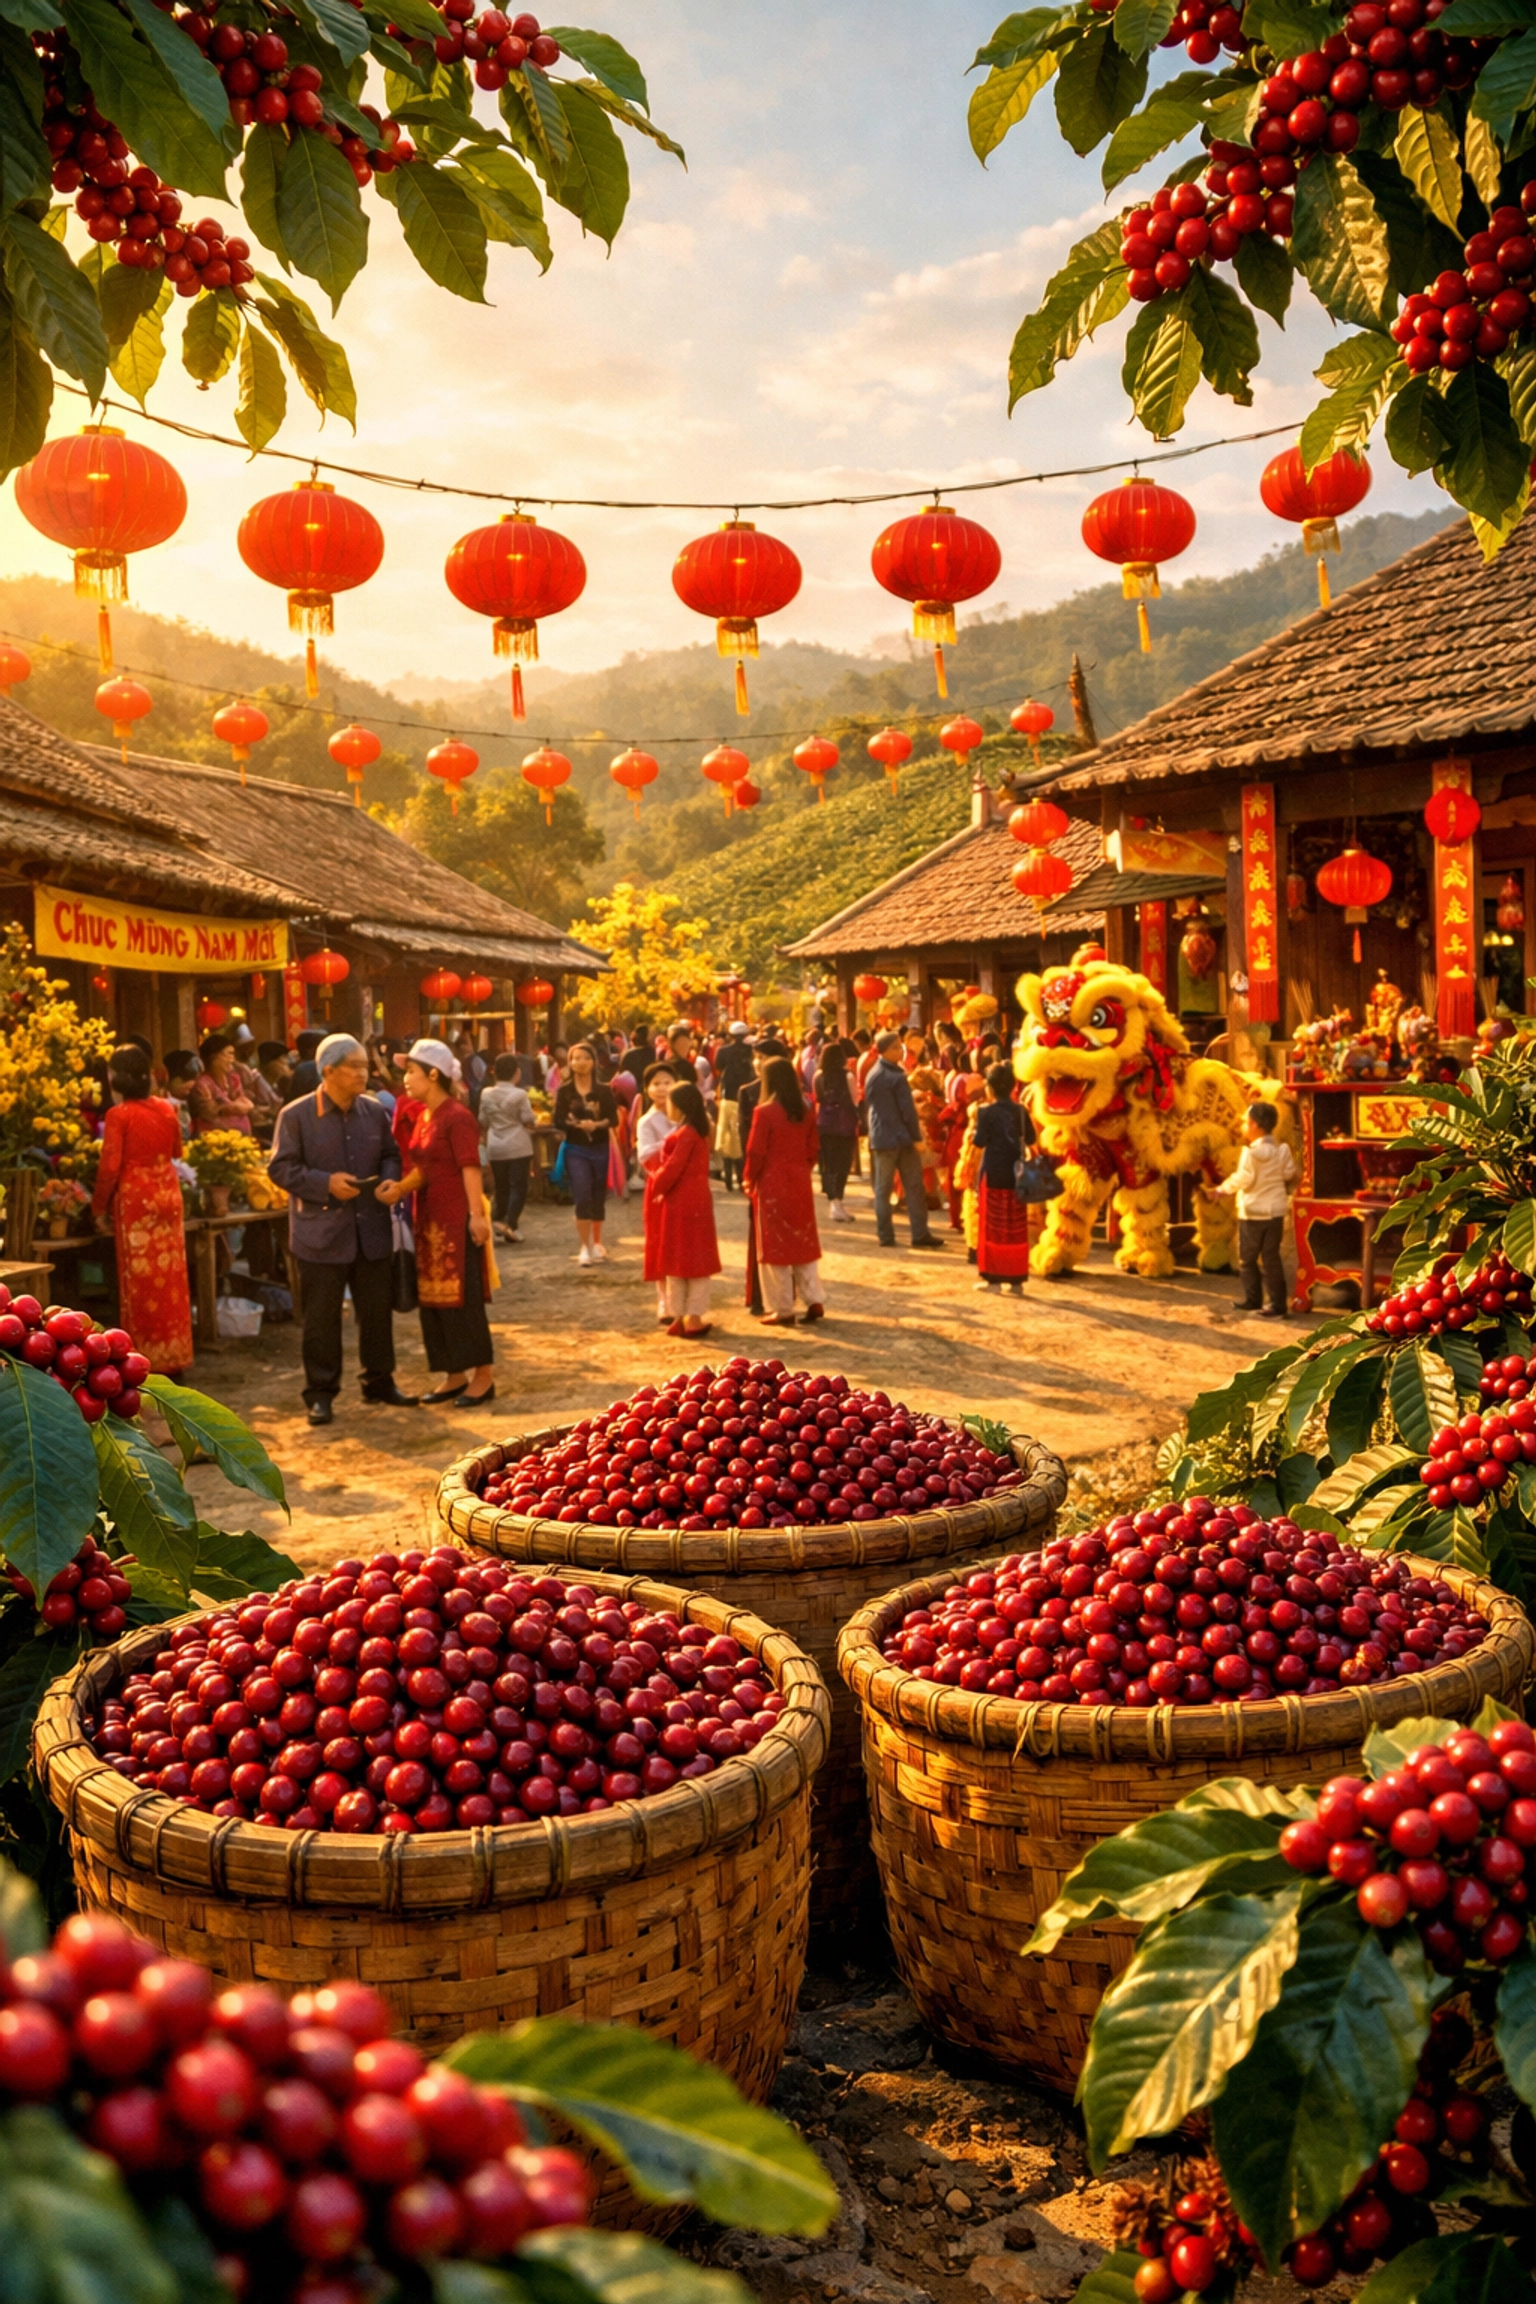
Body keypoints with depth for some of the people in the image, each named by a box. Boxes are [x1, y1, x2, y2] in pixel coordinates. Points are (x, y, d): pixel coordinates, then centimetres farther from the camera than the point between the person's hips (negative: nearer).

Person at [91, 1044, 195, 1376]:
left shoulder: (118, 1115, -12)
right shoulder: (167, 1108, 3)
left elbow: (110, 1166, -13)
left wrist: (99, 1206, -3)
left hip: (134, 1198, -5)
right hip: (167, 1193, 5)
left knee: (141, 1279, 3)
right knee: (170, 1276, 10)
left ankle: (145, 1360, 8)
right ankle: (174, 1355, 17)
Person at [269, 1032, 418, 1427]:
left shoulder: (374, 1111, 5)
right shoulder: (296, 1115, -7)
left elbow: (390, 1155, 16)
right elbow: (281, 1168, -7)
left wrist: (391, 1180, -5)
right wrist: (326, 1183, -19)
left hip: (372, 1229, 4)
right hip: (321, 1233, -4)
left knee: (378, 1309, 12)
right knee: (322, 1316, 3)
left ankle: (379, 1381, 27)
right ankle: (320, 1393, 14)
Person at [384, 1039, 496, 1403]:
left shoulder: (457, 1116, -13)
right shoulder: (423, 1116, 12)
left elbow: (470, 1169, -19)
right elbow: (423, 1168, 13)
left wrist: (477, 1215, -25)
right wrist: (399, 1188, -5)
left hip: (457, 1219, -9)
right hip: (429, 1220, 9)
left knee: (463, 1299, -4)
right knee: (432, 1299, 11)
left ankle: (484, 1375, 6)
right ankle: (455, 1374, 21)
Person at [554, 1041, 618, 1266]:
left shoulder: (604, 1091, 3)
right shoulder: (565, 1091, 1)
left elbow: (614, 1119, -4)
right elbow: (559, 1121, -7)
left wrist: (597, 1125, -24)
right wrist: (578, 1124, -26)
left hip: (600, 1149, 2)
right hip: (576, 1150, -2)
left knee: (598, 1198, 10)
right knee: (582, 1197, -13)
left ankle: (597, 1243, 27)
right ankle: (585, 1247, -7)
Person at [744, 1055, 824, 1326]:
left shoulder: (764, 1112, -14)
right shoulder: (805, 1112, 3)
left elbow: (756, 1153, -14)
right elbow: (812, 1150, 6)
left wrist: (749, 1178, 1)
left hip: (772, 1186, -5)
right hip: (801, 1185, 5)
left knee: (775, 1247, 3)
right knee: (803, 1242, 15)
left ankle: (782, 1310, 6)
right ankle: (815, 1300, 13)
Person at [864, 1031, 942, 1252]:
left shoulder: (871, 1077, 6)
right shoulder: (898, 1077, -13)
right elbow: (908, 1111, -13)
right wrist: (917, 1137, -7)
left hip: (880, 1139, 5)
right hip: (903, 1138, -5)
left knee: (882, 1189, 6)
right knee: (914, 1188, 2)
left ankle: (886, 1236, 4)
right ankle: (920, 1234, 3)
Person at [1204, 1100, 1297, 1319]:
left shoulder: (1251, 1152, -16)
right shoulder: (1281, 1150, 1)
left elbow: (1241, 1180, -13)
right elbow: (1289, 1174, 4)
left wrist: (1218, 1192, 0)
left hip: (1252, 1213, -6)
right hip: (1276, 1211, 6)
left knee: (1247, 1259, 9)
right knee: (1270, 1259, 7)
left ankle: (1253, 1300, 12)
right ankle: (1275, 1305, 5)